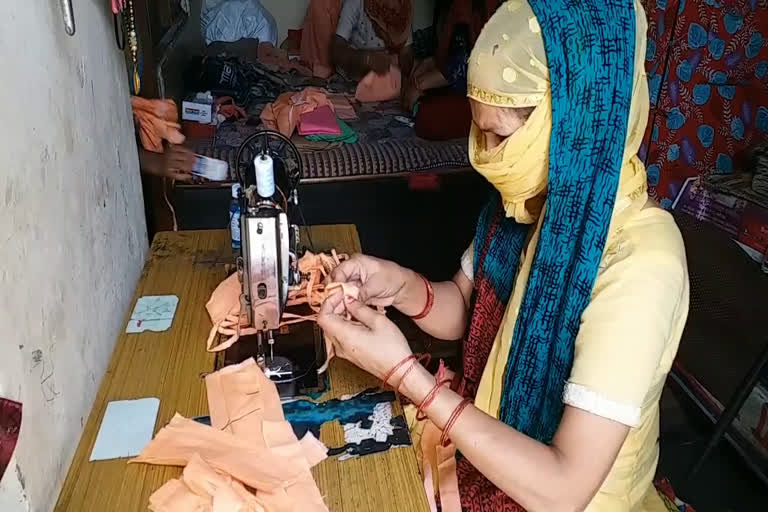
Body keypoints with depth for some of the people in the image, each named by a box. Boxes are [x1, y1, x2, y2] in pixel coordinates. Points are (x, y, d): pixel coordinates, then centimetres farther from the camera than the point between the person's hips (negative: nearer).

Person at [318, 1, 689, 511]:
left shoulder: (640, 268, -31)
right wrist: (401, 285, -16)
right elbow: (465, 310, 4)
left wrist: (403, 370, -31)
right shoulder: (533, 197, -9)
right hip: (483, 443, 5)